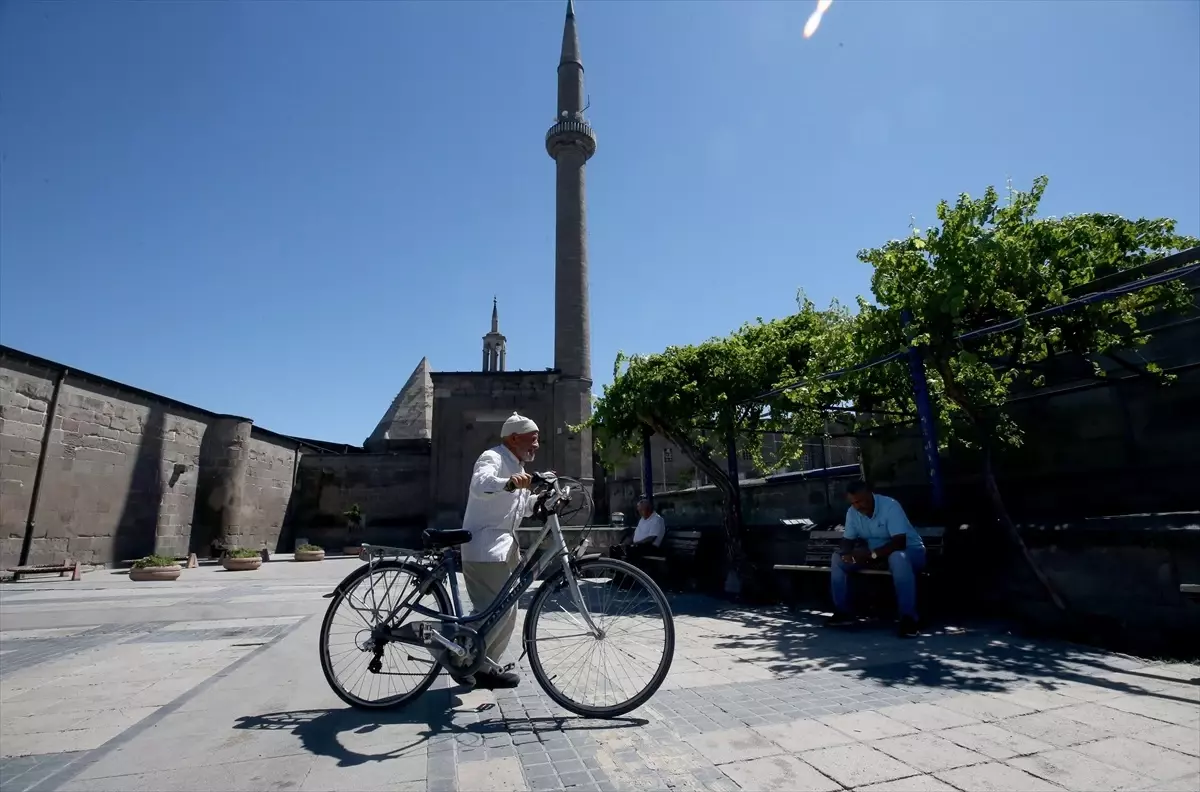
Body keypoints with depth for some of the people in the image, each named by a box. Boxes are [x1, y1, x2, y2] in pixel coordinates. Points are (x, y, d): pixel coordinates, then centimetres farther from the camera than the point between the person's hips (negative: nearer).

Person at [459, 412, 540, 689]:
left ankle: (484, 667, 24)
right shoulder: (492, 458, -12)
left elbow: (525, 507, 22)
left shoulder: (517, 467, 20)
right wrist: (508, 484, -54)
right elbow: (480, 484, -34)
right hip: (484, 546, -10)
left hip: (504, 546, 10)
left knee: (505, 612, 13)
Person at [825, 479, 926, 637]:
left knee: (897, 558, -41)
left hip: (909, 550, -6)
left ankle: (908, 617, -33)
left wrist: (871, 554, -38)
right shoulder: (852, 512, -7)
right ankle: (843, 612, -6)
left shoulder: (890, 506, -26)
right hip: (874, 554, 6)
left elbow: (899, 542, -32)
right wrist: (846, 553, -25)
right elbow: (848, 540, -1)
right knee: (837, 558, -11)